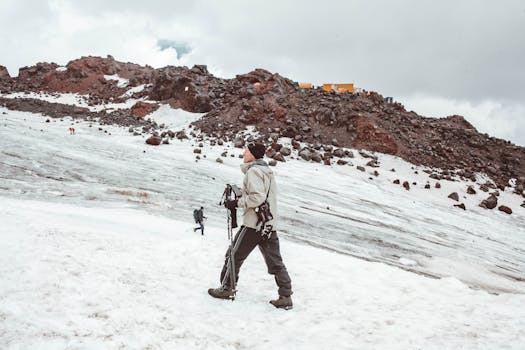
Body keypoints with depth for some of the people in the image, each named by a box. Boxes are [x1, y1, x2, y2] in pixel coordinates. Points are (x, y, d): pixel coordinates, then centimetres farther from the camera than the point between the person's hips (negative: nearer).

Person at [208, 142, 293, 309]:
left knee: (234, 256, 8)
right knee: (275, 262, 9)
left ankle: (227, 289, 20)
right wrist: (241, 196, 14)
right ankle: (286, 297, 9)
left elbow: (257, 197, -22)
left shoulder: (253, 171, -11)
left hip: (253, 224, -8)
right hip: (270, 224, 8)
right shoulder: (268, 171, 17)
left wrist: (237, 203, -13)